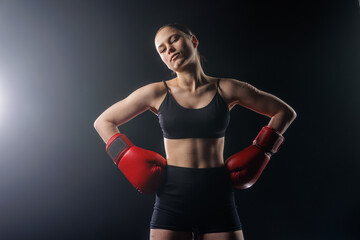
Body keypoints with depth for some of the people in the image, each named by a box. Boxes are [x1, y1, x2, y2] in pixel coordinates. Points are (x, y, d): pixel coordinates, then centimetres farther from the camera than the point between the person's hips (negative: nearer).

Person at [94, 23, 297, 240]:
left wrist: (260, 151, 3)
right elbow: (103, 122, 11)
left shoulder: (227, 89, 2)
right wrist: (128, 157, -1)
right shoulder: (157, 92, 2)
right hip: (172, 197, 0)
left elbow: (285, 112, 13)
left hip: (218, 198, 1)